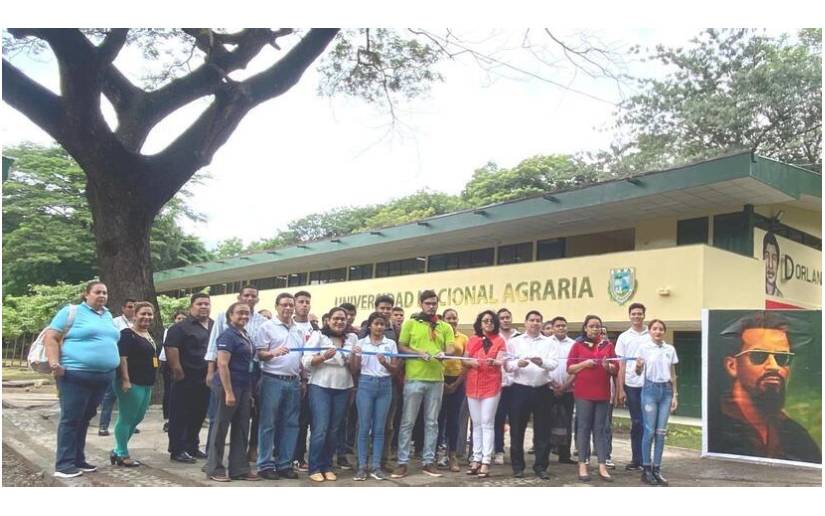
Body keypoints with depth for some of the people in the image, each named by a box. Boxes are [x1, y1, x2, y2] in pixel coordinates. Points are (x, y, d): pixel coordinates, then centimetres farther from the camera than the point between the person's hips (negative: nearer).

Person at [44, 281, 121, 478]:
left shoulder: (108, 316, 17)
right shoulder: (71, 311, -3)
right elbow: (50, 337, -7)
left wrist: (115, 364, 19)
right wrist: (54, 363, -17)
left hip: (104, 376, 7)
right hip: (76, 374, -7)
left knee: (85, 419, 13)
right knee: (71, 419, -3)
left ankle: (78, 460, 21)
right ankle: (64, 464, 3)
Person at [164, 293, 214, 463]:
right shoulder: (181, 327, -5)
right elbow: (171, 349, -14)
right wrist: (178, 373, -18)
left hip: (207, 379, 6)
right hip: (187, 379, -6)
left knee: (199, 416, 14)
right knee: (180, 416, 1)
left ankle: (192, 447, 26)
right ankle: (177, 450, 9)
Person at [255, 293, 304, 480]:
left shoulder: (299, 330, 16)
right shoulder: (267, 327, -1)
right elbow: (259, 354, -7)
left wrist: (302, 379, 11)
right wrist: (273, 353, -26)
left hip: (293, 382, 6)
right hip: (273, 380, -6)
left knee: (290, 424, 8)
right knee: (268, 424, -1)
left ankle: (284, 464, 16)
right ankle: (265, 464, 6)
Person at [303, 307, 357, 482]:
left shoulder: (352, 338, 9)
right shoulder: (318, 335, -3)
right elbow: (306, 362, -9)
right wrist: (323, 357, -24)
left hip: (343, 389, 4)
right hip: (320, 387, -4)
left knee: (334, 430, 7)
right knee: (320, 429, -6)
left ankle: (327, 466, 18)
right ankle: (314, 468, 5)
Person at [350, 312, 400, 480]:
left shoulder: (391, 343, 6)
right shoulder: (361, 342, 5)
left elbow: (395, 369, 4)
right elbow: (354, 370, 5)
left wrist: (385, 363, -16)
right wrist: (352, 355, -13)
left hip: (384, 385, 1)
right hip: (366, 384, -1)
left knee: (379, 428, 4)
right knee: (364, 427, 0)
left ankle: (376, 466, 10)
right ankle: (362, 466, 7)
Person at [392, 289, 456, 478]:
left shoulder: (445, 327, 11)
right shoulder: (410, 324, 3)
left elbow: (451, 349, 3)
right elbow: (401, 347, 2)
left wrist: (444, 353, -20)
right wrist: (418, 352, -15)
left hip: (436, 380, 3)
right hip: (414, 378, -3)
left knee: (432, 422, 9)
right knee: (408, 422, 1)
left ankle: (429, 462, 17)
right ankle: (402, 463, 7)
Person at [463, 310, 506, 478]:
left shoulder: (499, 341, 1)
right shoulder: (472, 340, 10)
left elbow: (501, 362, -9)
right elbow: (464, 361, 9)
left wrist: (493, 362, -31)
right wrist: (471, 362, -13)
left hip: (491, 386, -4)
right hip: (473, 385, 4)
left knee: (487, 423, -6)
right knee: (476, 424, 9)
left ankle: (486, 462, -6)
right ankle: (476, 459, 14)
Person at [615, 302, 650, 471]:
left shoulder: (651, 336, 4)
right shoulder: (624, 337, 8)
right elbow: (621, 365, 6)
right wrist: (620, 389, 1)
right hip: (631, 385, 1)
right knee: (636, 423, 6)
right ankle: (637, 460, 13)